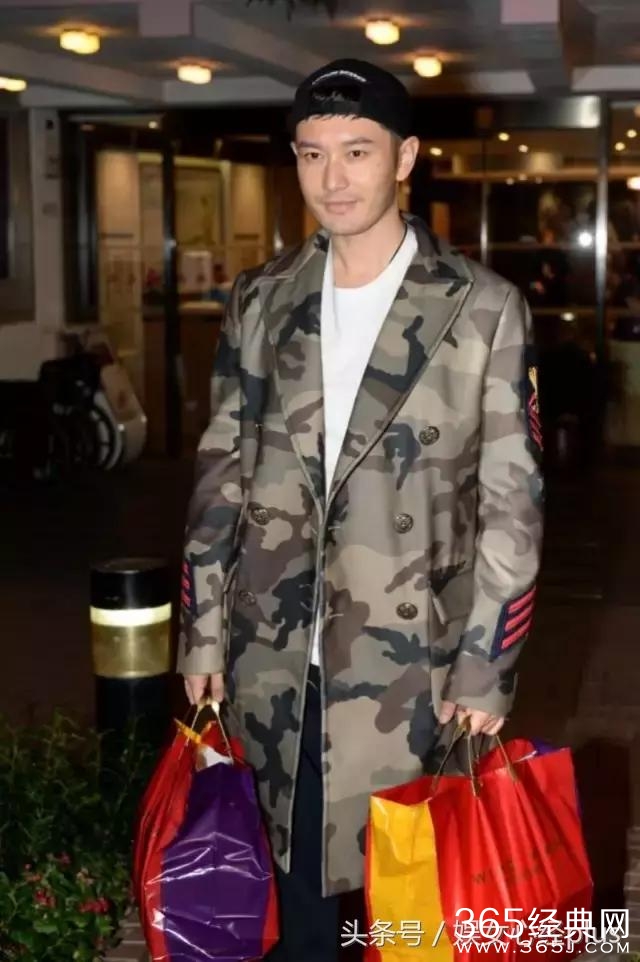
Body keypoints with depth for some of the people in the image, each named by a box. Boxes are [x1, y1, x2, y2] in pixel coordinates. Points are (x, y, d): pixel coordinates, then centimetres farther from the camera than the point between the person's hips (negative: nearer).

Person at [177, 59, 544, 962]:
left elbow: (512, 504, -6)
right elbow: (221, 471, 9)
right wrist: (201, 630, 6)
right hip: (273, 653, 3)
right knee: (295, 869, 15)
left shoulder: (483, 309, -6)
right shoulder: (261, 300, 5)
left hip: (408, 659, -3)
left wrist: (486, 668, -8)